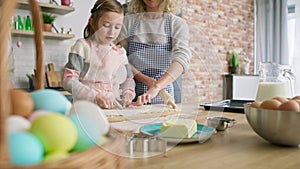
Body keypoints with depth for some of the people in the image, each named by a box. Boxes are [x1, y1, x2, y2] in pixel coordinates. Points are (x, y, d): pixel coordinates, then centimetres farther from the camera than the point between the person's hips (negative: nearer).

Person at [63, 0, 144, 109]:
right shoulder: (83, 46, -2)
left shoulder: (120, 52, 12)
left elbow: (128, 80, 21)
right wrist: (95, 97, -20)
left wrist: (128, 96, 0)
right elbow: (69, 81, -9)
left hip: (114, 109, 3)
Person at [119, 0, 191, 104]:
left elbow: (182, 59, -14)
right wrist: (144, 79, -14)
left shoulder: (177, 23, 1)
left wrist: (157, 87, -28)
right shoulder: (128, 21, 7)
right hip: (133, 93, 1)